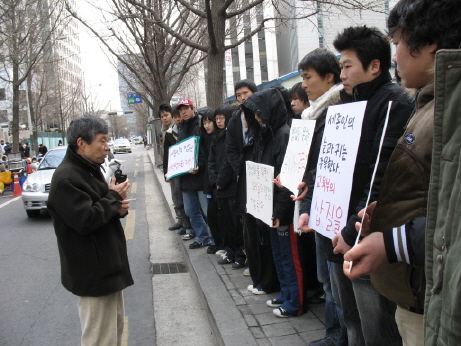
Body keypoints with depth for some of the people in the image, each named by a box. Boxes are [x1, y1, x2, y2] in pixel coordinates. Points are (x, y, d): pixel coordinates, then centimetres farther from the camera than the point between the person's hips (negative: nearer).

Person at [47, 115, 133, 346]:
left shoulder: (90, 169, 12)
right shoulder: (66, 178, -20)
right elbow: (86, 220, -28)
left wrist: (118, 207, -3)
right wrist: (114, 197, -14)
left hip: (109, 265, 10)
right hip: (94, 273, -10)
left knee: (115, 327, 22)